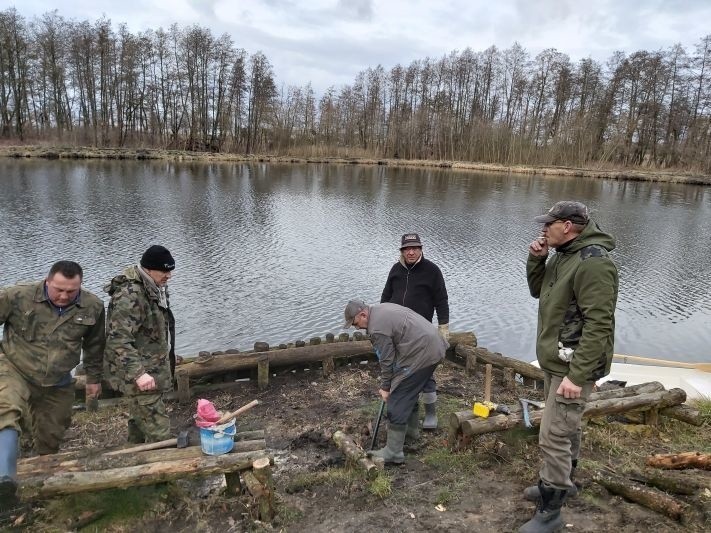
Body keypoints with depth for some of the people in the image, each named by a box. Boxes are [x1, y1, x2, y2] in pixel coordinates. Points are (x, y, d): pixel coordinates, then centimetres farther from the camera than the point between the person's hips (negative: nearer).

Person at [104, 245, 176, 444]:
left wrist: (166, 360, 28)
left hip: (152, 369, 10)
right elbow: (118, 339, -29)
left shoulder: (155, 288, 8)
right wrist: (138, 373, -36)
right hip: (141, 376, -10)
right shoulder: (130, 295, -24)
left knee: (140, 423, 23)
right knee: (159, 434, -8)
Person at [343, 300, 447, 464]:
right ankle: (412, 429, 43)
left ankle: (393, 452, -2)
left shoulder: (377, 328, -18)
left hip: (421, 355, -11)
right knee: (410, 391, 26)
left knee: (398, 401, -6)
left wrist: (385, 387, 1)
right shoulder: (381, 308, 14)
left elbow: (387, 360, -12)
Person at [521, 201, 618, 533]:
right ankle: (562, 481, 41)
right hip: (555, 361, 10)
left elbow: (599, 326, -27)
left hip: (573, 366, -9)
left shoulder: (593, 263, -23)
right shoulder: (563, 255, 7)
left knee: (553, 437, -4)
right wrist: (536, 259, 0)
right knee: (566, 426, 23)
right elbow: (538, 291, 18)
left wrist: (577, 375, -28)